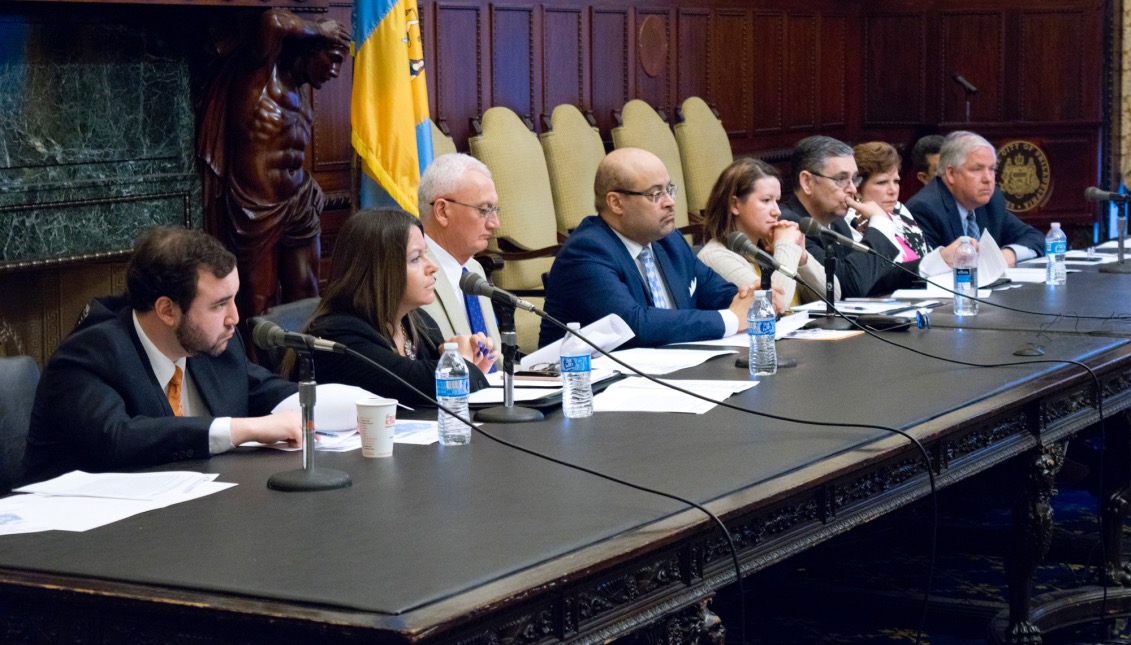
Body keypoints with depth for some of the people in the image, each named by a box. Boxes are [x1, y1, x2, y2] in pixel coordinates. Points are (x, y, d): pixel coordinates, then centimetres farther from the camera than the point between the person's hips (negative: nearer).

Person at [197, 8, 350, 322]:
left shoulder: (299, 91, 17)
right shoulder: (265, 71, -6)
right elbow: (273, 21, -25)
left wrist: (310, 185, 8)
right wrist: (320, 30, -11)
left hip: (298, 203, 8)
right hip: (258, 205, -8)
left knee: (305, 298, 8)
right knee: (259, 305, 0)